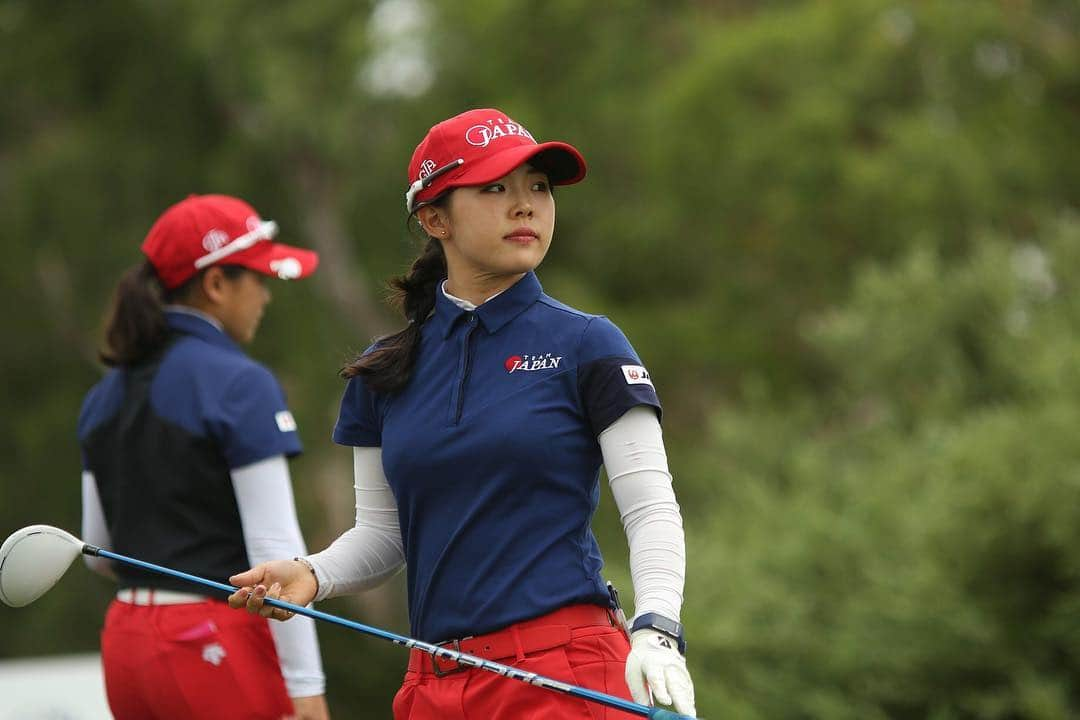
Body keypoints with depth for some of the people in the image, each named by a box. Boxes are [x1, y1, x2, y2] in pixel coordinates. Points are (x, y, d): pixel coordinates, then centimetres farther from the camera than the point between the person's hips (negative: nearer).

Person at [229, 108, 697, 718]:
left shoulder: (586, 346, 0)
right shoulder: (384, 372, 11)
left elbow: (653, 510, -4)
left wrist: (656, 632, -20)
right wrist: (312, 575, -4)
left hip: (567, 671, -4)